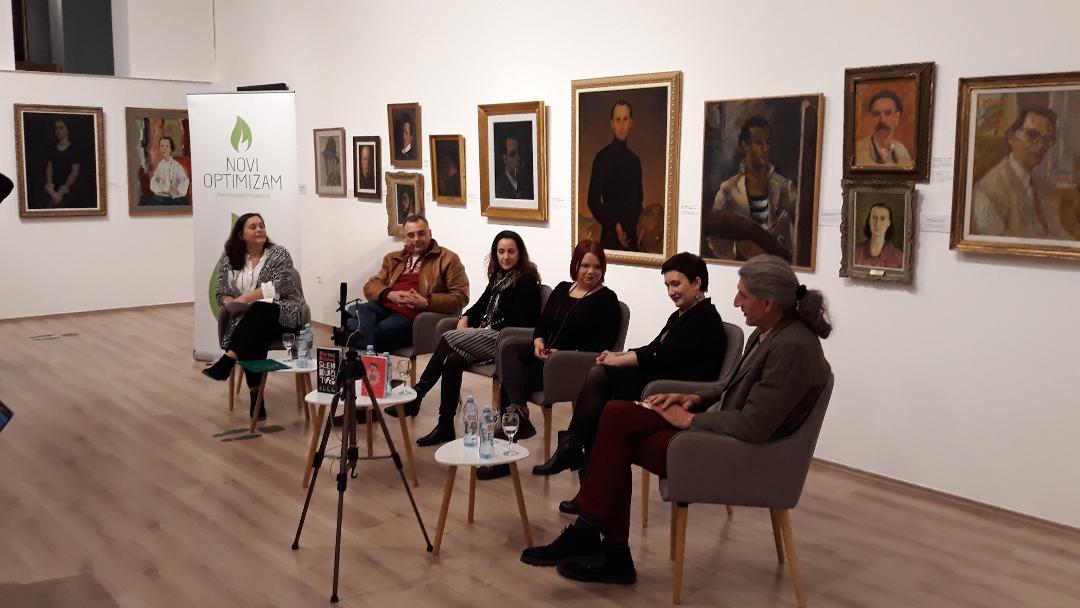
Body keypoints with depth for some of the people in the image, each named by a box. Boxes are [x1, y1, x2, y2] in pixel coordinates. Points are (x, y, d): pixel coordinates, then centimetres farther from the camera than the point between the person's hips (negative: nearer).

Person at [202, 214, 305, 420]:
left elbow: (278, 287, -15)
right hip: (245, 319, 2)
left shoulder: (279, 254, -2)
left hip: (281, 315, -2)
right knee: (253, 338, -32)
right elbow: (222, 293, 9)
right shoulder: (229, 258, 8)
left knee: (258, 312, -35)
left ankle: (226, 362, -43)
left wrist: (245, 299, -20)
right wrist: (234, 305, -13)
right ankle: (256, 395, -29)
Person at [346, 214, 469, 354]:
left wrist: (427, 302, -14)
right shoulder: (393, 259, 27)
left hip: (414, 316, -5)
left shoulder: (447, 259, 10)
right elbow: (371, 286, 17)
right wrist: (390, 294, -7)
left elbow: (460, 296, 0)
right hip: (384, 307, 5)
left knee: (376, 334, -35)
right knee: (355, 312, -31)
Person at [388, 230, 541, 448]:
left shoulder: (526, 279, -6)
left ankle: (415, 397, -11)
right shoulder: (498, 276, 18)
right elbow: (482, 304, 21)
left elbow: (518, 321, -14)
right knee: (452, 361, -18)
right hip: (489, 334, 7)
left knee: (448, 339, -19)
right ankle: (445, 427, -15)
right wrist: (465, 319, 0)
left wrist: (486, 330, -13)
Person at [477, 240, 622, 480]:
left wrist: (565, 354, -18)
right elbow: (542, 324, 17)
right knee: (510, 349, -25)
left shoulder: (607, 299, 0)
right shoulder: (562, 289, 18)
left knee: (509, 381, -23)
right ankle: (519, 413, -35)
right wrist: (538, 342, -6)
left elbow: (602, 345, -9)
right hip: (545, 354, 6)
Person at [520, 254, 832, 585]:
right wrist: (696, 399, 4)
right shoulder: (769, 333, 7)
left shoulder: (792, 348, -22)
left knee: (616, 440, -11)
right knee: (615, 415, -4)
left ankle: (587, 535, 6)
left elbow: (755, 426, -26)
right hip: (721, 424, 9)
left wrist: (691, 419, -14)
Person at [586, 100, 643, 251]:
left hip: (633, 236, 6)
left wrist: (641, 227, 9)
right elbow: (593, 201, -10)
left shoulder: (634, 159, 13)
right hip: (611, 236, -6)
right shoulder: (603, 157, -6)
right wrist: (614, 226, -16)